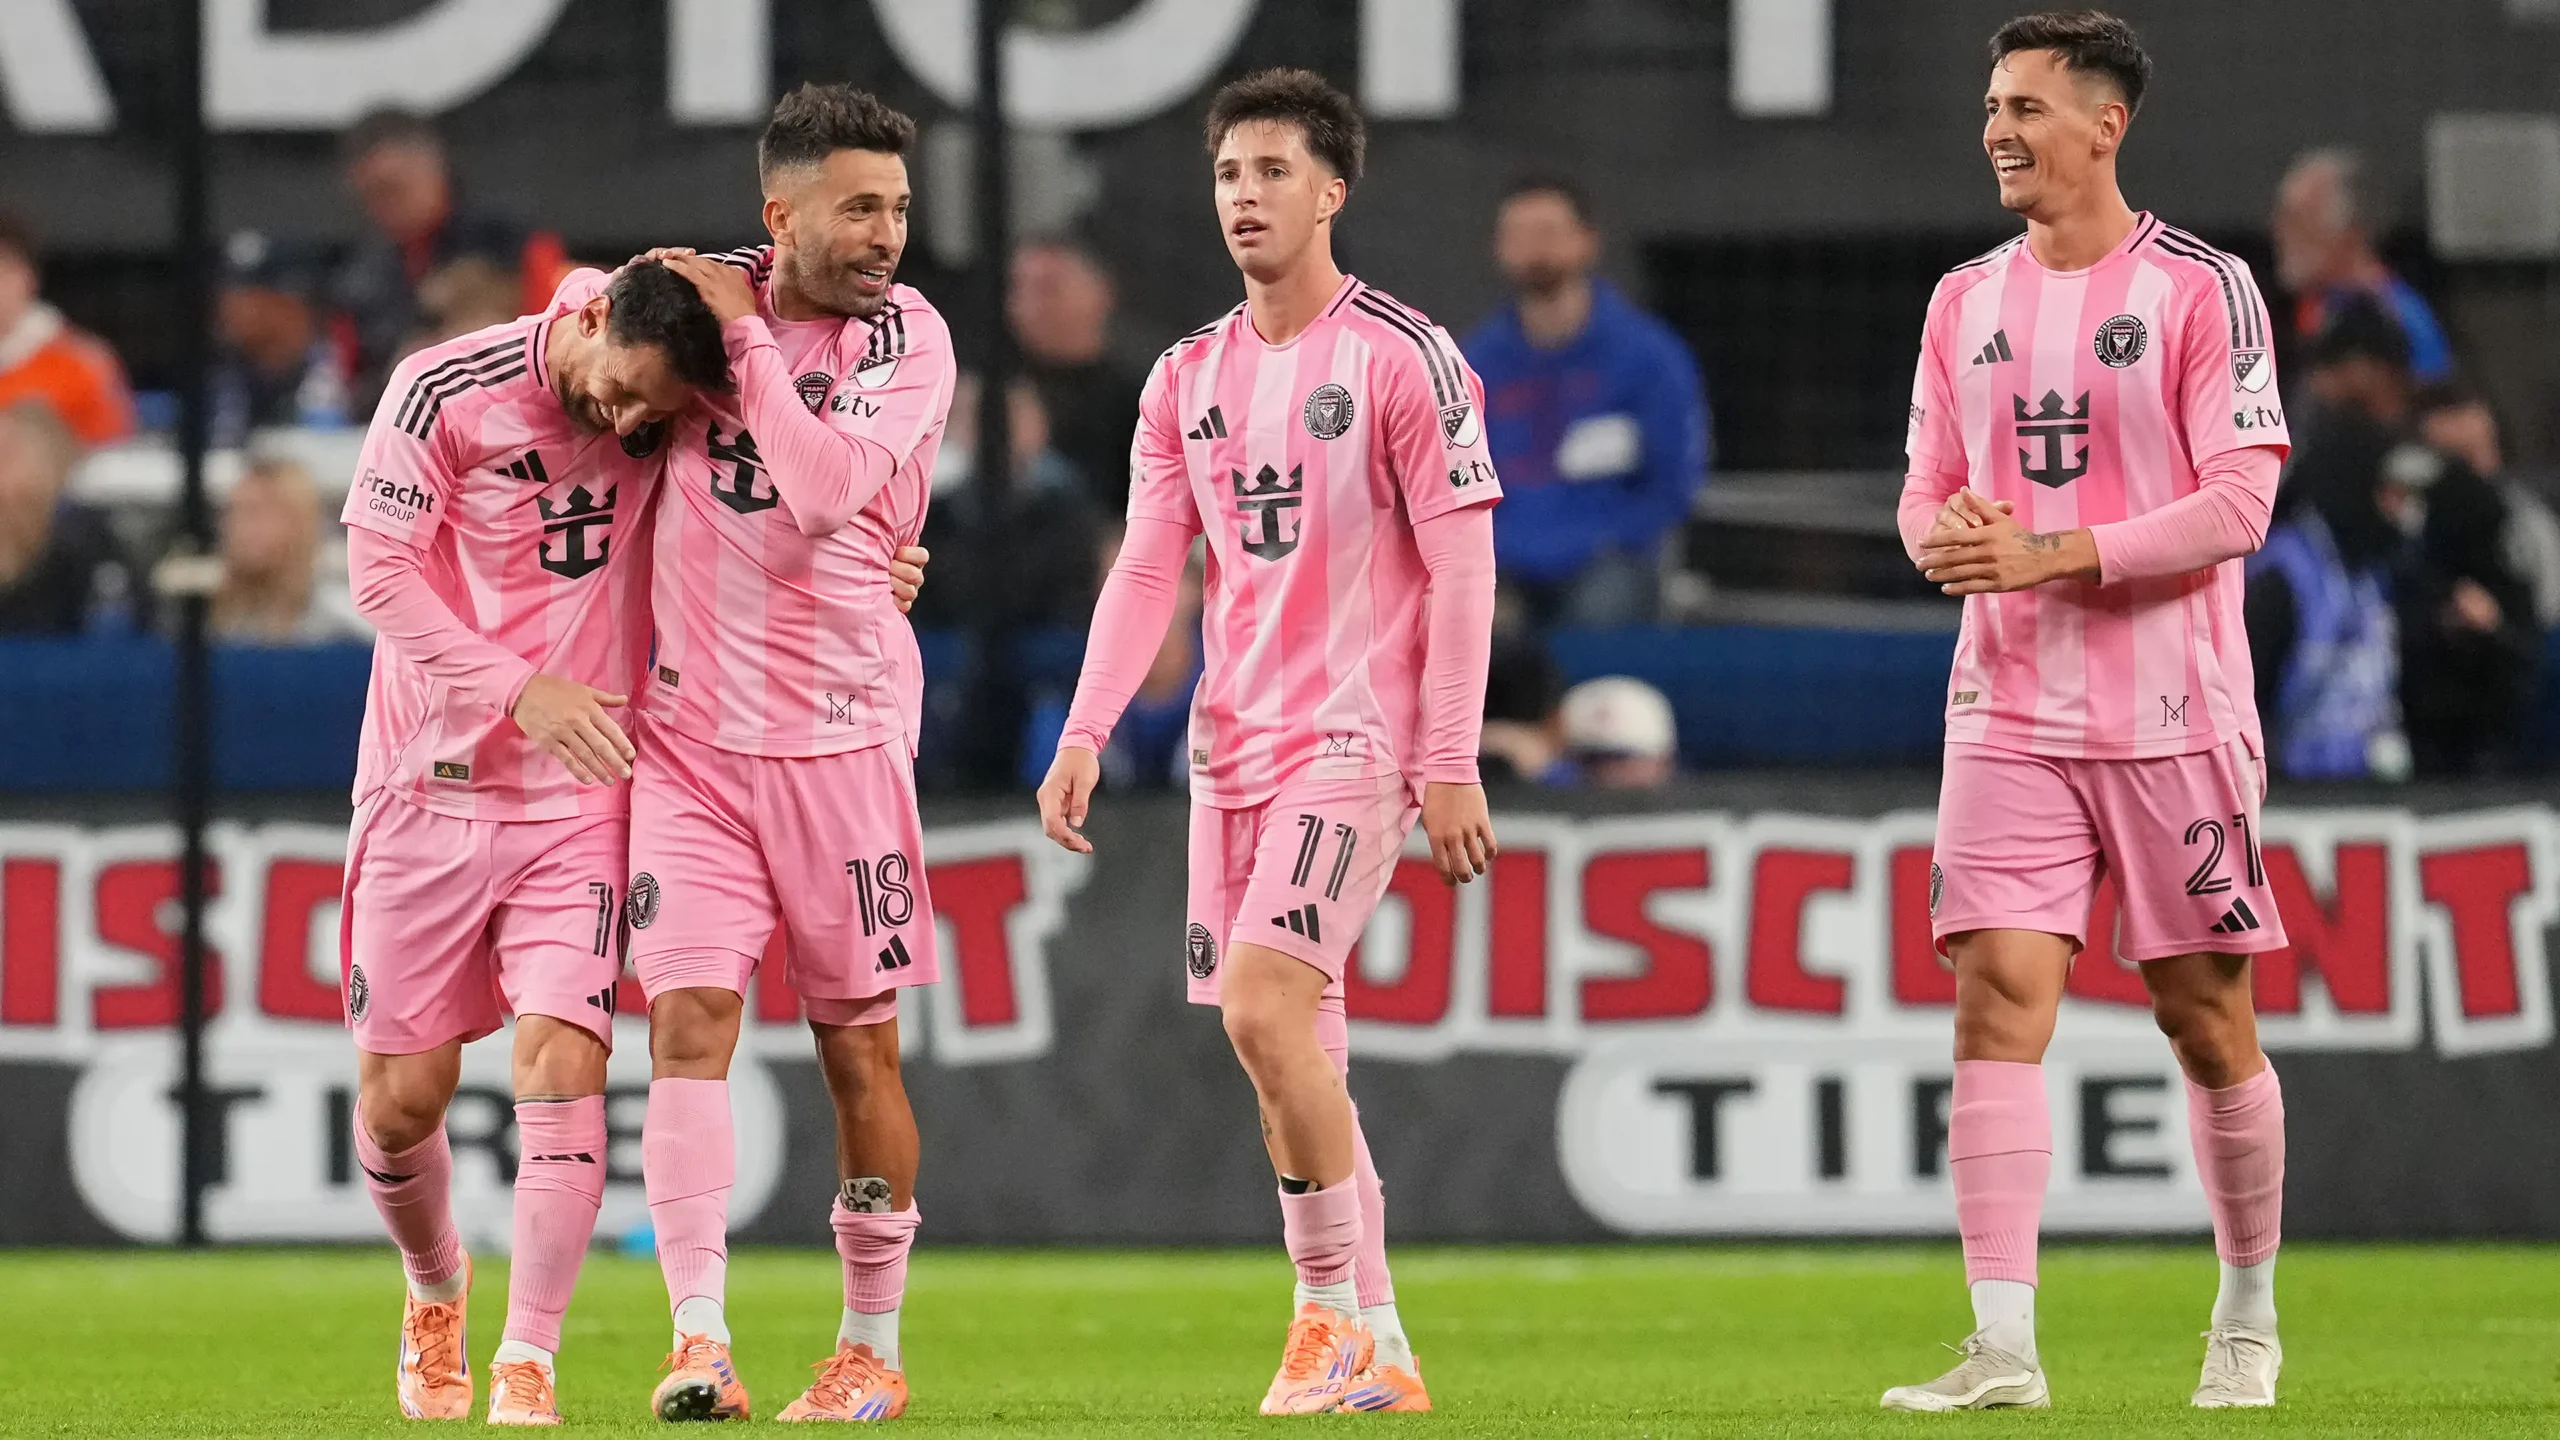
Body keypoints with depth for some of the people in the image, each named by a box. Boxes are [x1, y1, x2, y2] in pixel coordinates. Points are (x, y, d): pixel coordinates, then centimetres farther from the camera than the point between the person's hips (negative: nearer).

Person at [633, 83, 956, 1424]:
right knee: (688, 1017, -12)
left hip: (840, 733, -1)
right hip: (689, 733, 1)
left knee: (858, 1047, 5)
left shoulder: (906, 339, -5)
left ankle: (871, 1348, 18)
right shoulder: (707, 293, 3)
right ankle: (700, 1341, -16)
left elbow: (821, 491, -21)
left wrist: (741, 334, -16)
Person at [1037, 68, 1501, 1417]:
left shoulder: (1402, 357, -6)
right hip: (1231, 746, 6)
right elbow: (1147, 564, 10)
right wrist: (1086, 733, -2)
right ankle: (1369, 1349, 11)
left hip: (1355, 738, -6)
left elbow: (1461, 567, -8)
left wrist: (1449, 762, -13)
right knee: (1291, 1058, 5)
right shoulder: (1189, 376, 12)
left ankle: (1337, 1313, -9)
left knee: (1261, 1006, -20)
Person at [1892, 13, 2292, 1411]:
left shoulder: (2201, 289, -5)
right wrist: (1946, 533, -9)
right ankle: (2003, 1349, -15)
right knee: (1997, 996, -10)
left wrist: (2048, 554, -19)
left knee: (2206, 1019, 3)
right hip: (2009, 711, 4)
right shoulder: (1965, 301, 11)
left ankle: (2247, 1320, 22)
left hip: (2172, 716, -4)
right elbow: (1928, 493, 16)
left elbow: (2235, 506, -11)